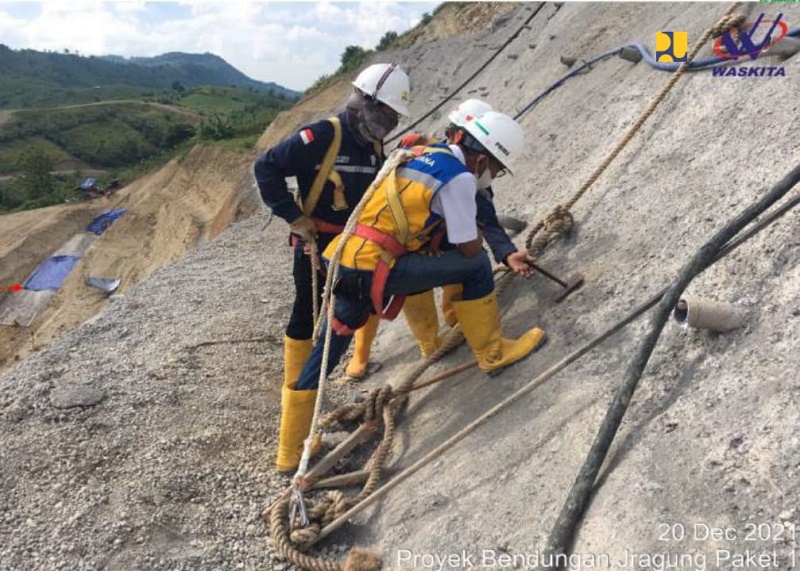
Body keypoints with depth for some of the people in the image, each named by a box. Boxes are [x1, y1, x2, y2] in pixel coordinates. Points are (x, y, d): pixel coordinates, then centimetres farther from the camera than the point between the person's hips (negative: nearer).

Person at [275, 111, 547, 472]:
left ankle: (291, 447, 30)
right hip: (373, 268, -9)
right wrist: (475, 236, 18)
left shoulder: (425, 153, 18)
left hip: (345, 260, 9)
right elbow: (469, 248, -4)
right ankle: (492, 353, 12)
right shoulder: (460, 177, -6)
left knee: (329, 348, 18)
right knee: (475, 265, -3)